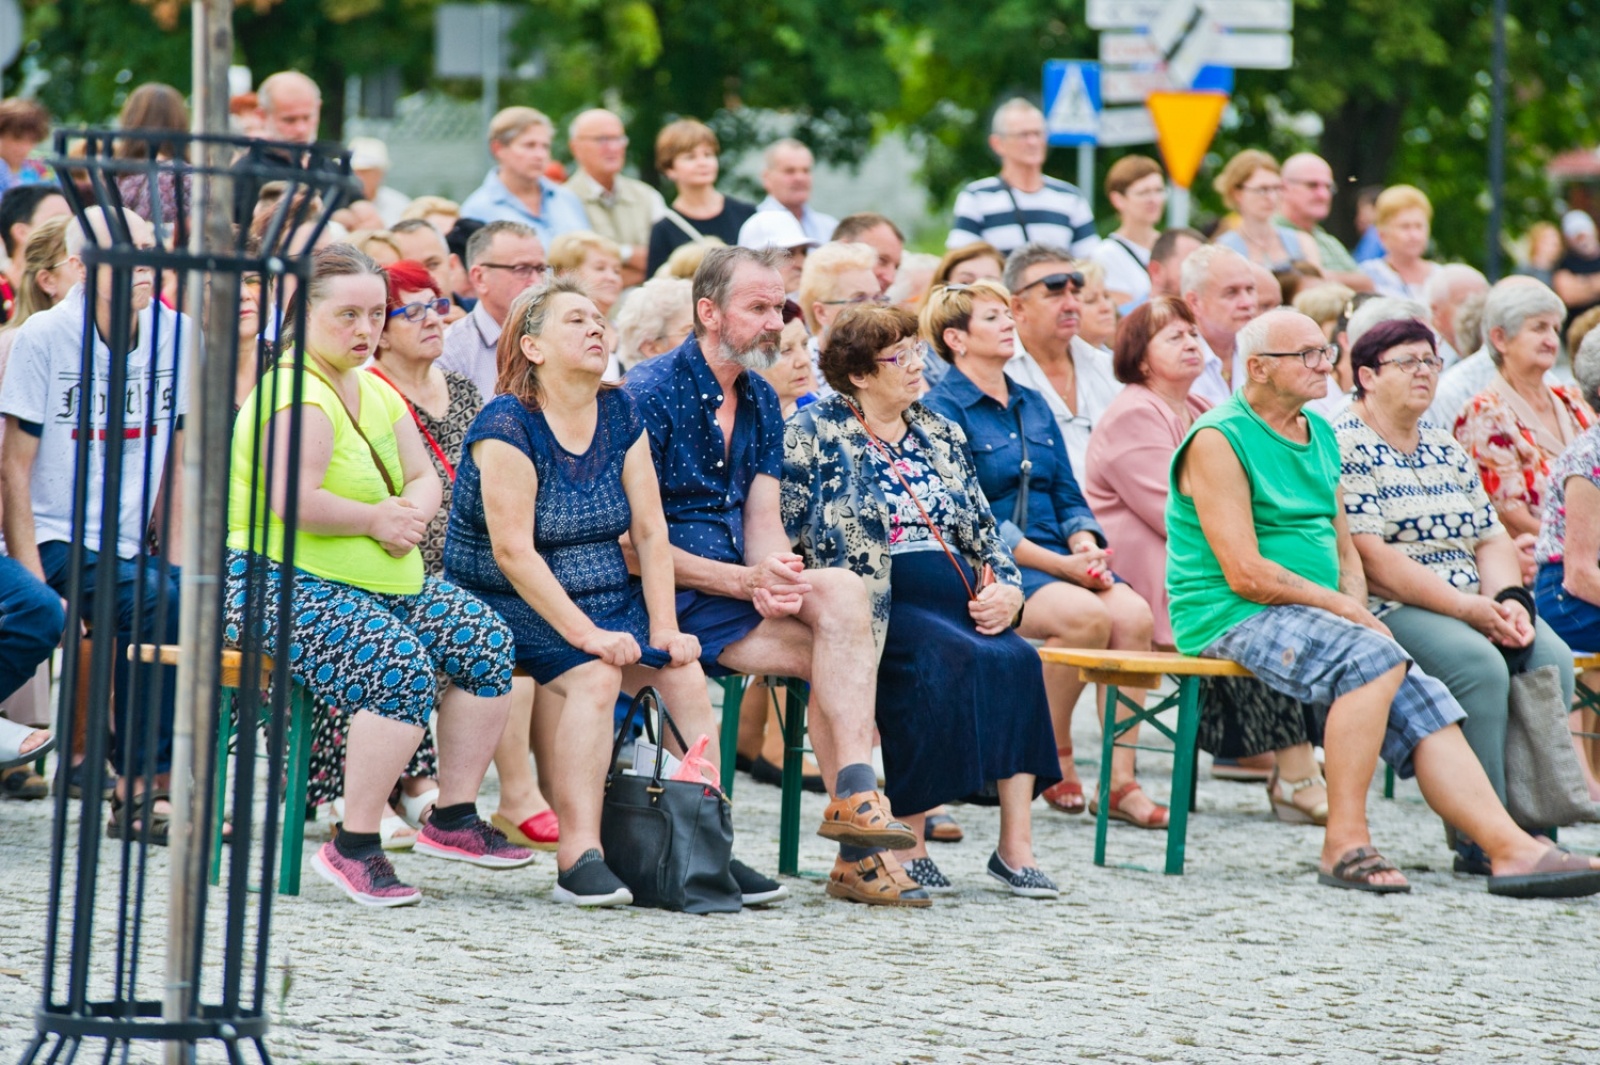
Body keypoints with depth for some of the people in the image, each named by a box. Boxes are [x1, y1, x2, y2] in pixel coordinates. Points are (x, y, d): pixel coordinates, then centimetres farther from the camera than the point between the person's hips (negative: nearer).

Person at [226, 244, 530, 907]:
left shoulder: (377, 394, 15)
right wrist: (376, 518, -15)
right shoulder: (296, 396, -16)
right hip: (280, 583, -10)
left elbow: (423, 478, 19)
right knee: (399, 665, -31)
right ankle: (354, 847, -26)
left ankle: (454, 819, 0)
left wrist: (410, 513, -6)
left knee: (485, 641, -6)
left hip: (383, 581, 10)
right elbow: (292, 502, -30)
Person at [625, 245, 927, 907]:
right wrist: (746, 581, -20)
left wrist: (776, 580, -16)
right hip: (669, 597, -7)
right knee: (826, 653, -24)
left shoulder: (760, 401, 15)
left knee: (842, 590, -23)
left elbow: (763, 520, 9)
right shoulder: (648, 394, -9)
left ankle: (855, 796, -27)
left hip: (738, 582, 7)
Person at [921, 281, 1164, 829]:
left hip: (1055, 560, 7)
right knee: (1086, 614, -32)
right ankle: (1054, 757, -13)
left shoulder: (1034, 407, 21)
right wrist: (1058, 565, -17)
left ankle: (1121, 781, -23)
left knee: (1133, 613, -23)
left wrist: (1086, 547, -4)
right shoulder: (942, 409, -3)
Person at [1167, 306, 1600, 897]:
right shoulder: (1219, 442, -10)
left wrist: (1357, 609, 1)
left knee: (1425, 705, -11)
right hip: (1235, 620, -8)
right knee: (1374, 657, -31)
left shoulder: (1320, 436, 17)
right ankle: (1345, 844, -30)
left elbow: (1344, 548, 22)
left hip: (1312, 618, 8)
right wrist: (1347, 612, -13)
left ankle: (1512, 848, -21)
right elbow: (1246, 574, -16)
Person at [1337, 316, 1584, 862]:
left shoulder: (1447, 450, 21)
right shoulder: (1343, 448, -6)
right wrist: (1467, 609, -19)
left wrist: (1510, 601, -6)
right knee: (1481, 664, -32)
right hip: (1389, 611, -7)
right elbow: (1371, 560, -15)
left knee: (1550, 658, -19)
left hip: (1476, 608, 7)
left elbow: (1491, 539, 17)